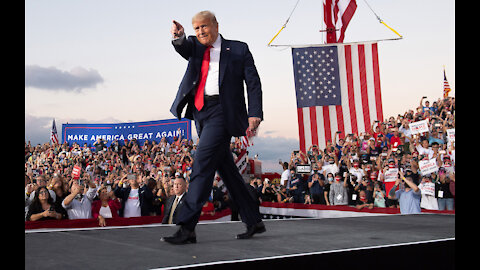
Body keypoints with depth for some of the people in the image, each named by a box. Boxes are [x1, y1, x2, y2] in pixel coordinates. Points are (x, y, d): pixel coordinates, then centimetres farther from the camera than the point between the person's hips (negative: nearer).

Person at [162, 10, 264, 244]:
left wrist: (255, 114, -9)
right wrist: (179, 37, -31)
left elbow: (253, 83, 3)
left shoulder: (238, 49, 8)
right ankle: (254, 222, 19)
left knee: (202, 164, -15)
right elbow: (184, 48, -6)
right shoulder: (195, 46, 18)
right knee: (226, 169, 9)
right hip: (200, 112, 6)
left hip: (222, 111, -6)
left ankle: (187, 226, -14)